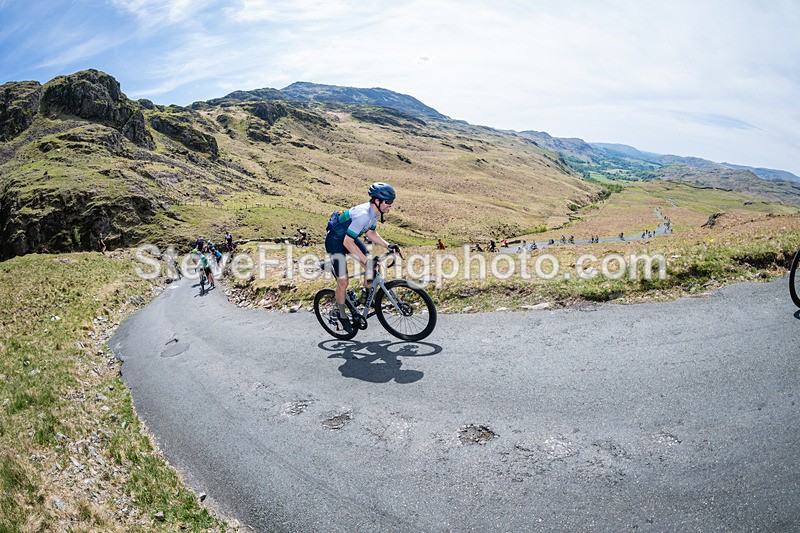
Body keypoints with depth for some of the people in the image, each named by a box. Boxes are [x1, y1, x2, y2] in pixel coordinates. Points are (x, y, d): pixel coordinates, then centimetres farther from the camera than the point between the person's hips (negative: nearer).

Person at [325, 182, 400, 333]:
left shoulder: (375, 212, -7)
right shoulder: (363, 215, -35)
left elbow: (371, 233, 9)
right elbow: (348, 242, -33)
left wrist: (387, 245, -4)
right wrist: (365, 260, -33)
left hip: (349, 237, 8)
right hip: (335, 241, -8)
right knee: (343, 281, -9)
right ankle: (342, 316, 10)